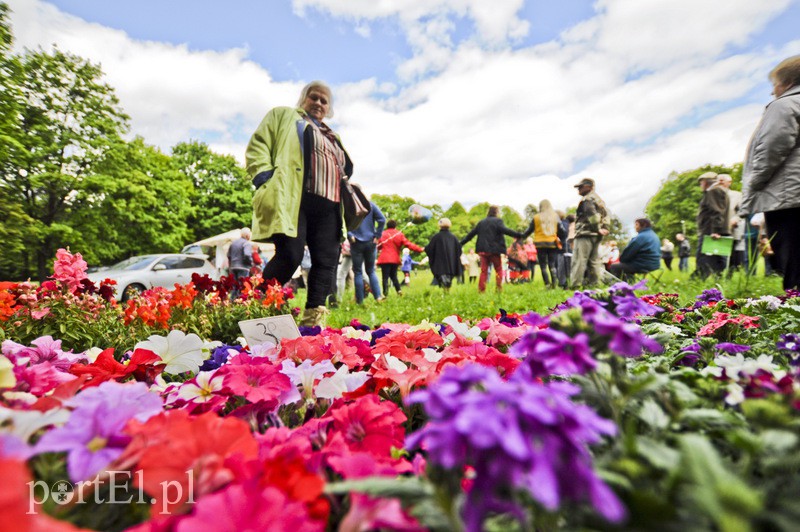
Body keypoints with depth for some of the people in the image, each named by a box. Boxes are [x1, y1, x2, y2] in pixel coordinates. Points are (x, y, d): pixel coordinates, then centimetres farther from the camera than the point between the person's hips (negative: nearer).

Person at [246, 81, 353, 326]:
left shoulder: (333, 138, 34)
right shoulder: (283, 115, 18)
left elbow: (345, 169, 37)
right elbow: (257, 146, 4)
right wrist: (266, 179, -12)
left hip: (328, 208, 7)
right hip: (293, 199, -6)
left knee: (326, 262, -5)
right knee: (290, 256, -19)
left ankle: (313, 321, -1)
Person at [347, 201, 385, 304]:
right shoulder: (371, 204, 2)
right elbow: (382, 219, -7)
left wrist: (350, 236, -9)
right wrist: (377, 235, -4)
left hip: (356, 243, -2)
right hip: (370, 242, 2)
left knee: (358, 272, 5)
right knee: (371, 271, 12)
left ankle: (359, 300, 5)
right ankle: (378, 296, 2)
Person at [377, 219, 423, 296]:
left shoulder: (383, 234, 4)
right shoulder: (399, 234, 5)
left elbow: (378, 246, 10)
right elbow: (408, 244, -1)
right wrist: (420, 249, 2)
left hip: (385, 259, -2)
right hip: (395, 259, 2)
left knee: (385, 277, -3)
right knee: (393, 276, 18)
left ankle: (385, 293, -14)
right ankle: (399, 290, 4)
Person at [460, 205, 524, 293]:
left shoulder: (481, 223, 14)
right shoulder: (497, 221, -3)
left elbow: (470, 234, 14)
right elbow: (505, 230, -20)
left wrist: (461, 243, 21)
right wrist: (519, 235, -24)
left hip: (483, 250, 4)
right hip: (494, 250, -4)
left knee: (484, 271, 8)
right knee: (499, 270, 9)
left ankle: (481, 290, 3)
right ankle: (499, 288, 4)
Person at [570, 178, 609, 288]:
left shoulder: (587, 199, -8)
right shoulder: (599, 200, 23)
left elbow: (592, 215, -20)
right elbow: (605, 215, 18)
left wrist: (597, 229, -12)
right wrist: (604, 228, 8)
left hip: (585, 234, -10)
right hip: (596, 236, 10)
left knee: (579, 260, -12)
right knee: (594, 260, 11)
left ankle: (575, 285, -15)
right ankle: (593, 283, 13)